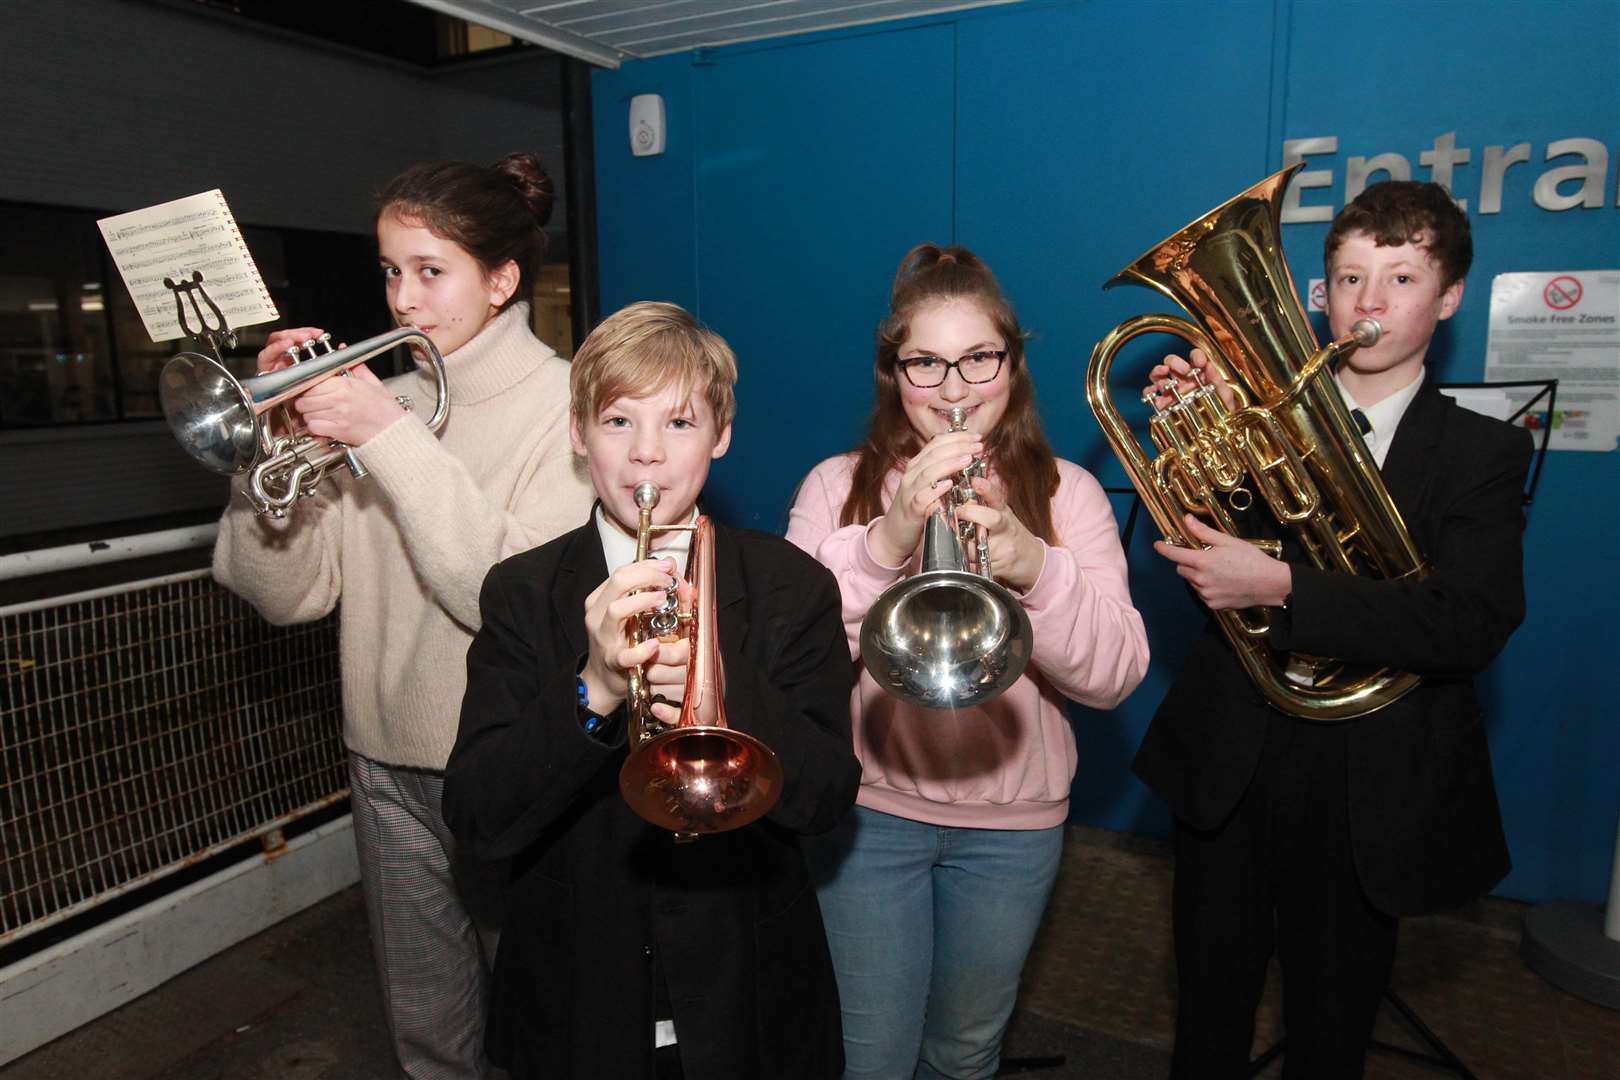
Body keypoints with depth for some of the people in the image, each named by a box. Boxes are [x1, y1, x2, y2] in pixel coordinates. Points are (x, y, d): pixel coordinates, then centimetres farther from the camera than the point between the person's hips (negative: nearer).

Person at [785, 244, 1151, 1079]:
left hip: (1012, 824, 2)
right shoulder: (837, 486, -4)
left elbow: (1114, 677, -13)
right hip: (869, 810, -1)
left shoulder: (1066, 492, -2)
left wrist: (1035, 566, -31)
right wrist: (884, 542, -31)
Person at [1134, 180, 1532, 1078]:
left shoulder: (1483, 452, -2)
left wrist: (1279, 587, -29)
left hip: (1368, 789, 0)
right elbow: (1193, 549, -8)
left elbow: (1472, 630, -18)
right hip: (1229, 766, 1)